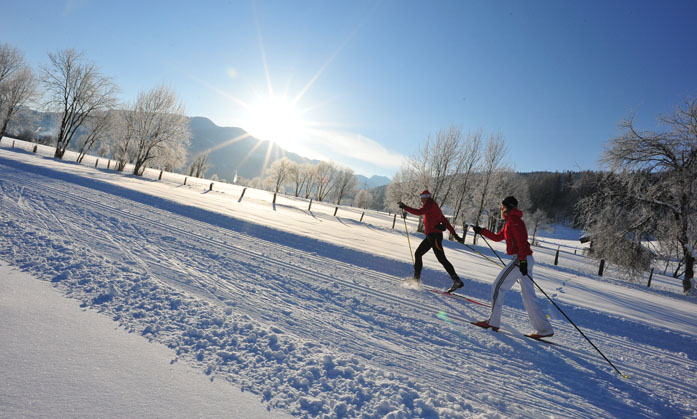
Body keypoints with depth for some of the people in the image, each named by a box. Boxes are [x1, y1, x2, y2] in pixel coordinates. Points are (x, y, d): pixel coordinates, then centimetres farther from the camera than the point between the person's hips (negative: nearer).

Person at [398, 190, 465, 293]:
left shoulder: (430, 204, -3)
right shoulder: (435, 207, 24)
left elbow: (419, 212, -20)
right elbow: (445, 221, 22)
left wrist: (404, 207, -15)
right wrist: (455, 234, 22)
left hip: (434, 235, -10)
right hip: (431, 236, 10)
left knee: (441, 258, -12)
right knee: (418, 254, 11)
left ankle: (457, 281, -12)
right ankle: (416, 277, 16)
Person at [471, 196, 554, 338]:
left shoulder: (513, 220, -7)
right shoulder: (511, 221, 23)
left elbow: (521, 240, -19)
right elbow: (497, 237, 31)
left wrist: (522, 260, -25)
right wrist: (482, 231, 27)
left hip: (520, 259, -10)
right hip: (525, 260, 10)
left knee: (497, 287, -2)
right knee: (528, 296, 9)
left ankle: (493, 321, 3)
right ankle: (544, 329, 10)